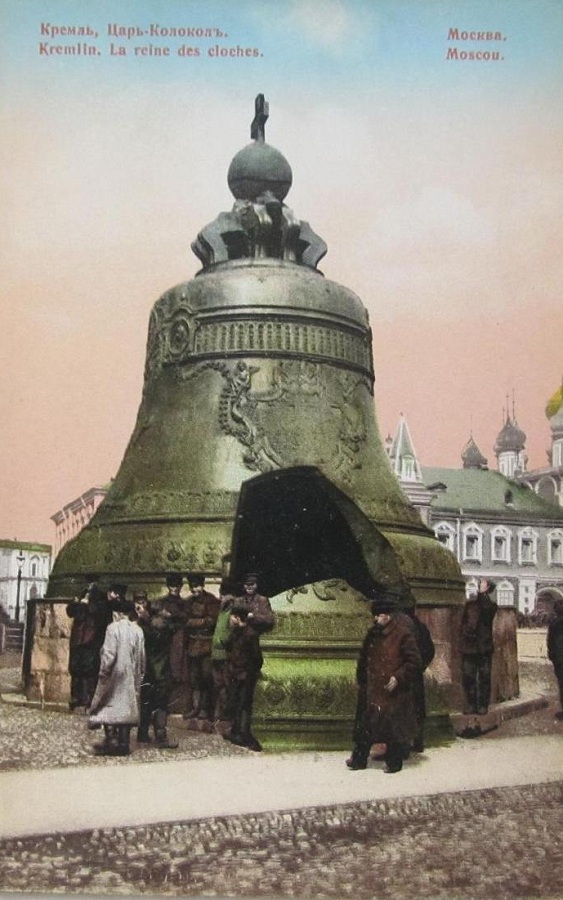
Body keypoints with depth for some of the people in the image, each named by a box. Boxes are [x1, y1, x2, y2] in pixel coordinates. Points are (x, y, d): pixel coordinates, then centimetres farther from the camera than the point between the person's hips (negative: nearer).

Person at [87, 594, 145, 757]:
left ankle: (111, 741, -5)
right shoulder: (138, 630, 5)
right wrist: (139, 673, 15)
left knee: (108, 706, 2)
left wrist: (103, 671, -7)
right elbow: (142, 656, 6)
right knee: (127, 707, 8)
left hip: (116, 672, -5)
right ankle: (123, 744, 8)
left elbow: (109, 654, -15)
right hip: (132, 676, 5)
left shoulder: (114, 628, -10)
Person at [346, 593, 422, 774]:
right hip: (372, 689, 6)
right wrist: (361, 680, 14)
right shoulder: (373, 633, 7)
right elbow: (364, 658, 16)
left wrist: (398, 678, -18)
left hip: (394, 691, -6)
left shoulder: (404, 634, -13)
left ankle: (394, 762, 19)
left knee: (394, 725, 4)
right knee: (365, 724, 10)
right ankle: (359, 759, 21)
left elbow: (414, 662, -13)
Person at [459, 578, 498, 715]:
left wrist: (482, 593, -26)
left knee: (484, 678, 3)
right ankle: (471, 705, 13)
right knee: (468, 678, 5)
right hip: (469, 647, 3)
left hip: (484, 647, -3)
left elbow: (487, 610, -29)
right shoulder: (470, 603, 6)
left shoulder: (490, 604, -2)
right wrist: (462, 643, 8)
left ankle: (483, 705, 10)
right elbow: (463, 623, 11)